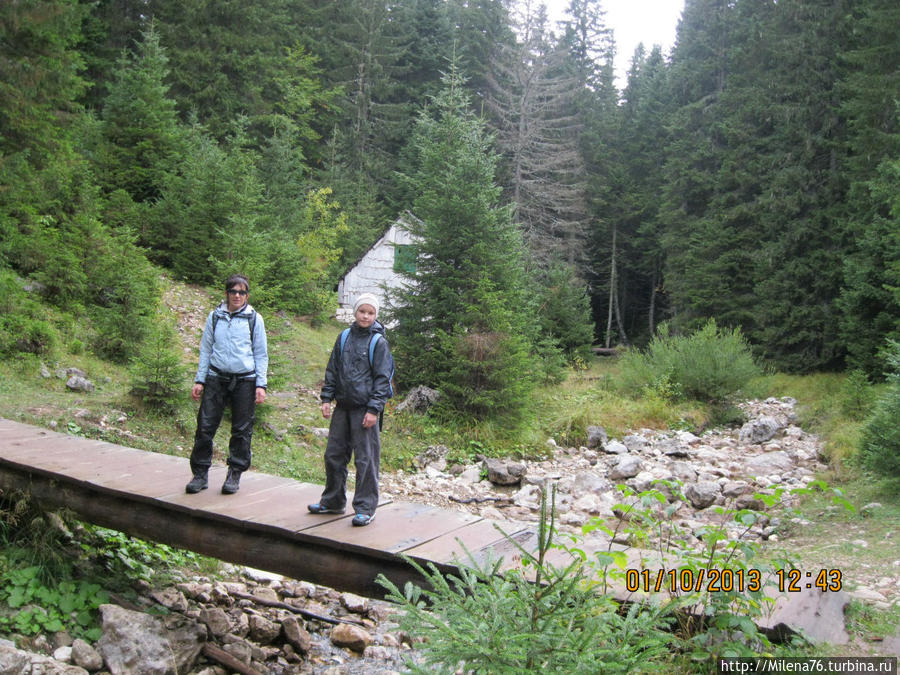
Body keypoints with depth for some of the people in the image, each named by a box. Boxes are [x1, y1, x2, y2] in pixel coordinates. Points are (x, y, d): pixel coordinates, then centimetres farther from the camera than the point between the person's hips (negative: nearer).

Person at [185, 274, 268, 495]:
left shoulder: (254, 319, 4)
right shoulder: (215, 317, 8)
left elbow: (261, 354, 6)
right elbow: (206, 350, 12)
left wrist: (261, 384, -1)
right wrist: (199, 380, 6)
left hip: (244, 381, -1)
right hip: (216, 378, 1)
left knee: (242, 430, 3)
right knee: (205, 427, -1)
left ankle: (234, 475, 16)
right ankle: (200, 474, 11)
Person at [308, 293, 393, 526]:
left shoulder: (379, 342, -4)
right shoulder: (344, 337, 10)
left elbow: (382, 378, -7)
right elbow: (332, 370, 15)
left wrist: (374, 409, -13)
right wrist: (326, 398, 7)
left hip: (365, 409, -5)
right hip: (342, 407, 6)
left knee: (365, 459, -2)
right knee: (334, 454, 12)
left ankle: (365, 508, 8)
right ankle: (333, 501, 29)